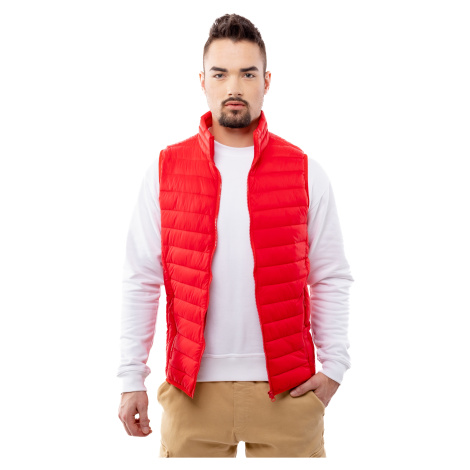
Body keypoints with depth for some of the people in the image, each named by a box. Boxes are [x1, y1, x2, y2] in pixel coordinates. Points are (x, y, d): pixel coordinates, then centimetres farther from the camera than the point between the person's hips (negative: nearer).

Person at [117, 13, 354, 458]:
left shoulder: (304, 171, 4)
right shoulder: (166, 170, 4)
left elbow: (331, 280, 5)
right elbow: (141, 281, 3)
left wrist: (333, 367, -3)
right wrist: (131, 378, 0)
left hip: (288, 389, 0)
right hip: (193, 388, 0)